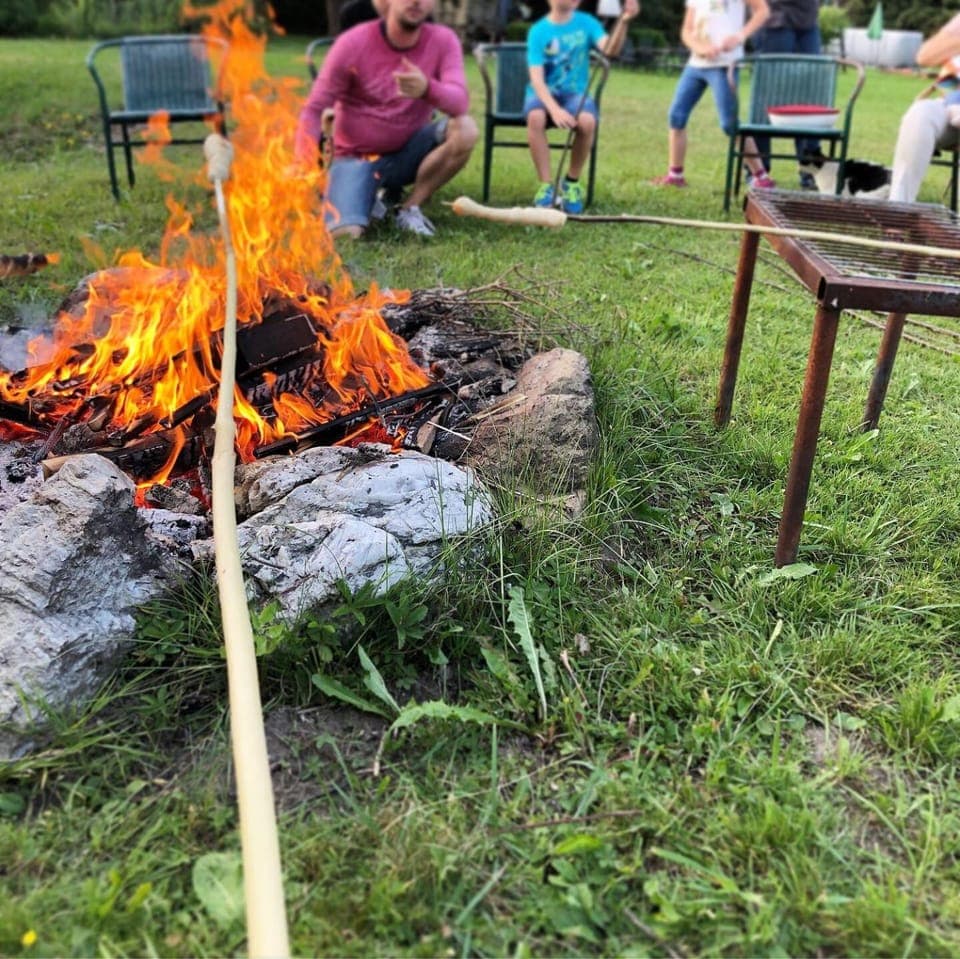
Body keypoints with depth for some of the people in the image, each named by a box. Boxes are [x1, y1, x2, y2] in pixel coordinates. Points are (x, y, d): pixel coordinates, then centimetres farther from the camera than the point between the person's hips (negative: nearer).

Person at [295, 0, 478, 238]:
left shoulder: (443, 40, -9)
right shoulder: (353, 43, -13)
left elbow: (460, 102, -24)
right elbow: (313, 110, -12)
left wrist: (427, 89, -47)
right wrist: (304, 172, -27)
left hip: (407, 154, 3)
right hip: (355, 158, -2)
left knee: (465, 129, -25)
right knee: (346, 233, -28)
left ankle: (409, 208, -6)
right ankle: (373, 195, 9)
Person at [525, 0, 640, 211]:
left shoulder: (586, 22, 2)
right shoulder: (538, 30, -4)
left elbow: (610, 49, -14)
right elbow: (537, 78, -14)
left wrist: (624, 21, -32)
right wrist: (554, 109, -30)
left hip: (575, 93, 1)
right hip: (544, 93, -1)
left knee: (587, 121, -33)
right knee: (535, 116, -37)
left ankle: (572, 182, -11)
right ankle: (546, 186, -25)